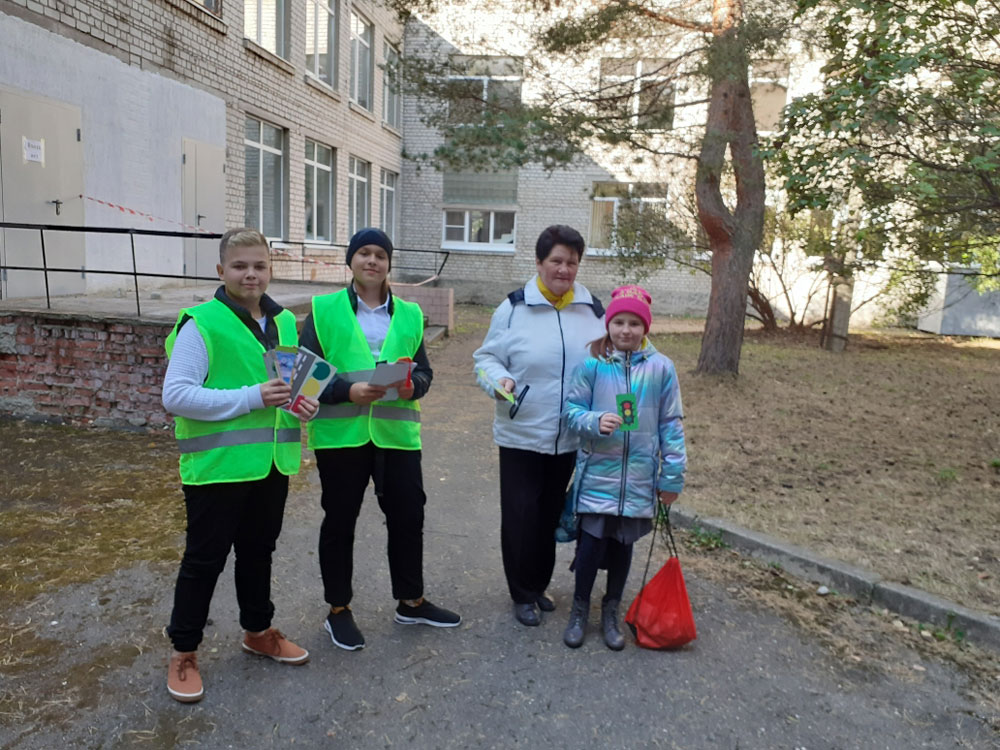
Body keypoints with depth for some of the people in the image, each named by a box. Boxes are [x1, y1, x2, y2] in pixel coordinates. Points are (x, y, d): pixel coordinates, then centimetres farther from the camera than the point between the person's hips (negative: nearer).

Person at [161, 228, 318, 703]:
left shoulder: (283, 322, 8)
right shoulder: (201, 323, -13)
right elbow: (175, 395, -19)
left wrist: (302, 401, -2)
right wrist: (251, 398, -25)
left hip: (272, 463, 6)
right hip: (218, 465, -6)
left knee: (259, 550, 21)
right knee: (205, 558, 7)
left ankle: (258, 631, 40)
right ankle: (184, 652, 27)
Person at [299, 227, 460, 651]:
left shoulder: (409, 314, 10)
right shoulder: (324, 310, 0)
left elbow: (425, 371, 10)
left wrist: (412, 385, -13)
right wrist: (348, 390, -19)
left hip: (397, 433, 3)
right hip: (341, 433, -3)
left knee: (408, 516, 11)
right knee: (340, 521, 10)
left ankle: (411, 602, 33)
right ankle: (338, 611, 29)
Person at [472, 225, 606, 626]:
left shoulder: (593, 310, 2)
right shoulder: (514, 307, -8)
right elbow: (487, 358, -4)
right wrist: (499, 380, -24)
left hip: (569, 438, 4)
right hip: (521, 434, -3)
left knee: (551, 514, 17)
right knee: (521, 514, 4)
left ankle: (539, 586, 37)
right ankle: (523, 594, 24)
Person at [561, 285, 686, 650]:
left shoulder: (661, 367, -4)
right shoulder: (592, 364, -8)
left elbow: (671, 424, 1)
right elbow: (572, 409, -3)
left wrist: (673, 476, 2)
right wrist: (596, 421, -24)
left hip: (639, 478, 2)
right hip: (597, 473, -1)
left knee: (623, 544, 13)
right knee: (592, 542, 1)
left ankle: (611, 611, 34)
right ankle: (579, 609, 26)